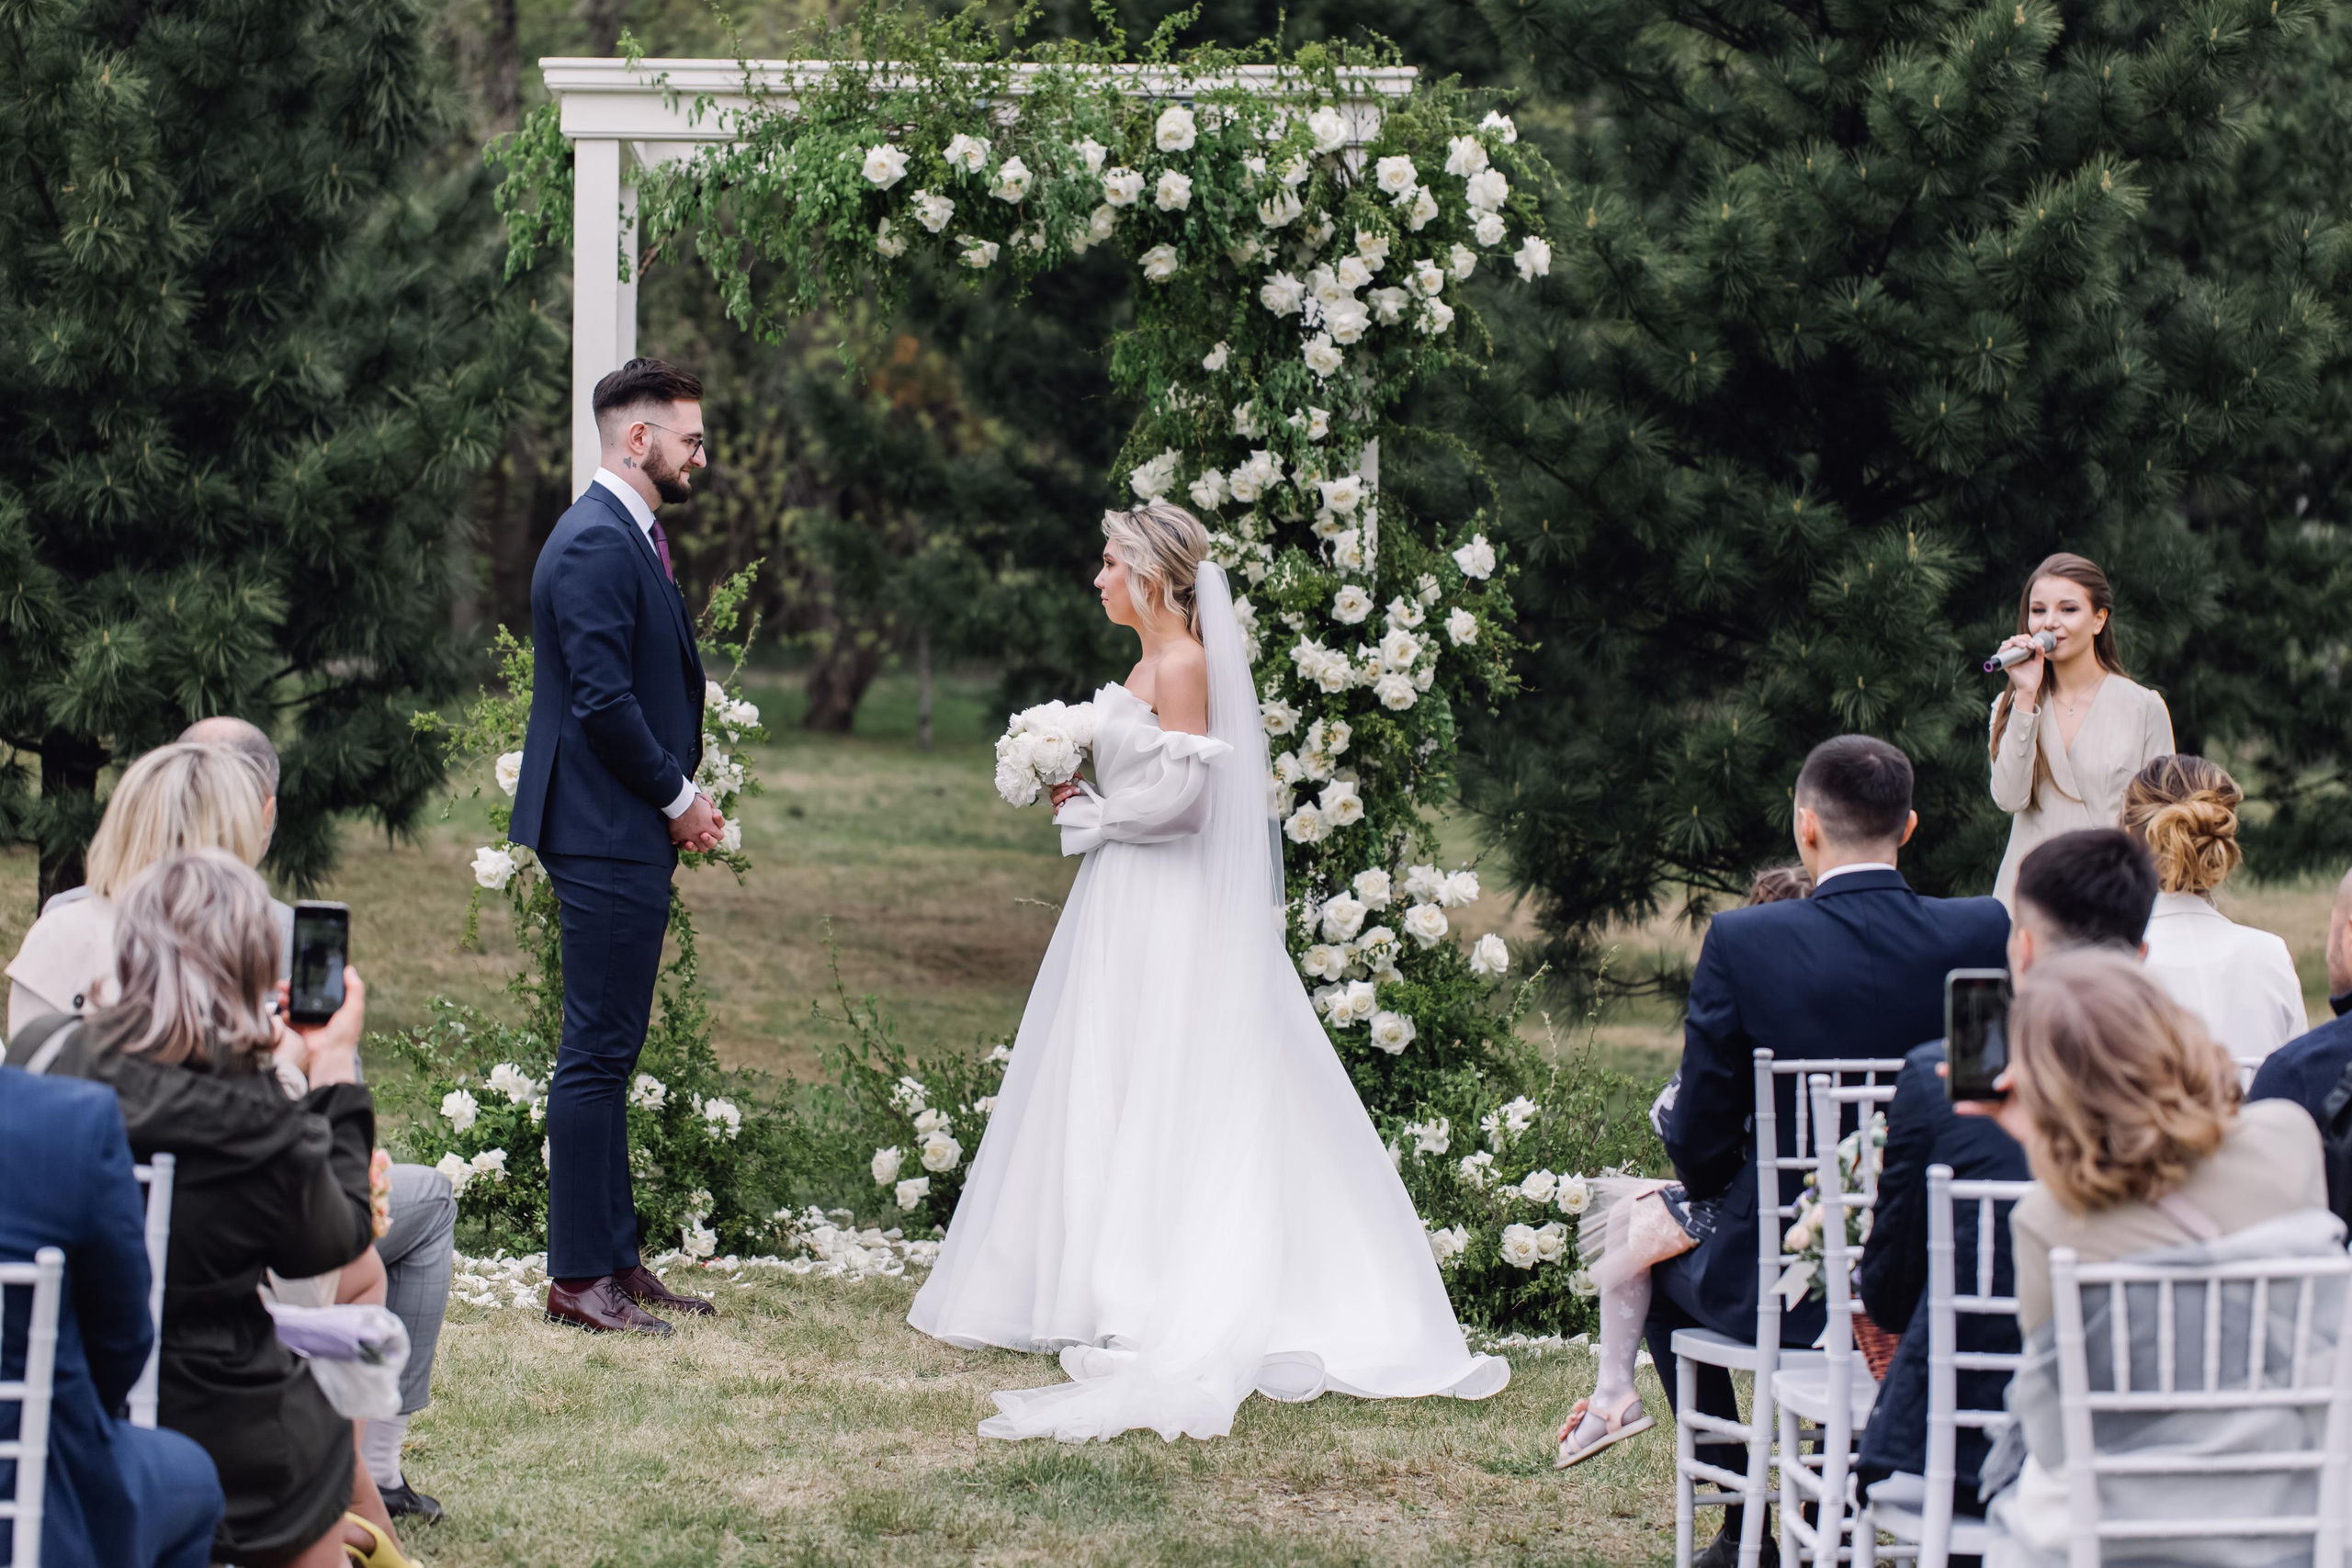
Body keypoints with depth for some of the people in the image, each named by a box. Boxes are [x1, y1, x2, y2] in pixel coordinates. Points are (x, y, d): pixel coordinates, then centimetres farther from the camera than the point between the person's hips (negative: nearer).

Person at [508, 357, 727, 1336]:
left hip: (630, 833, 11)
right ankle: (579, 1276, -3)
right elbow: (602, 700, -21)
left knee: (610, 1052, 13)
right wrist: (677, 798, -11)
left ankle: (614, 1258, 19)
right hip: (608, 835, -11)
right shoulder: (596, 544, -16)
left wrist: (681, 795, 10)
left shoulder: (626, 536, 17)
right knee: (596, 1056, -7)